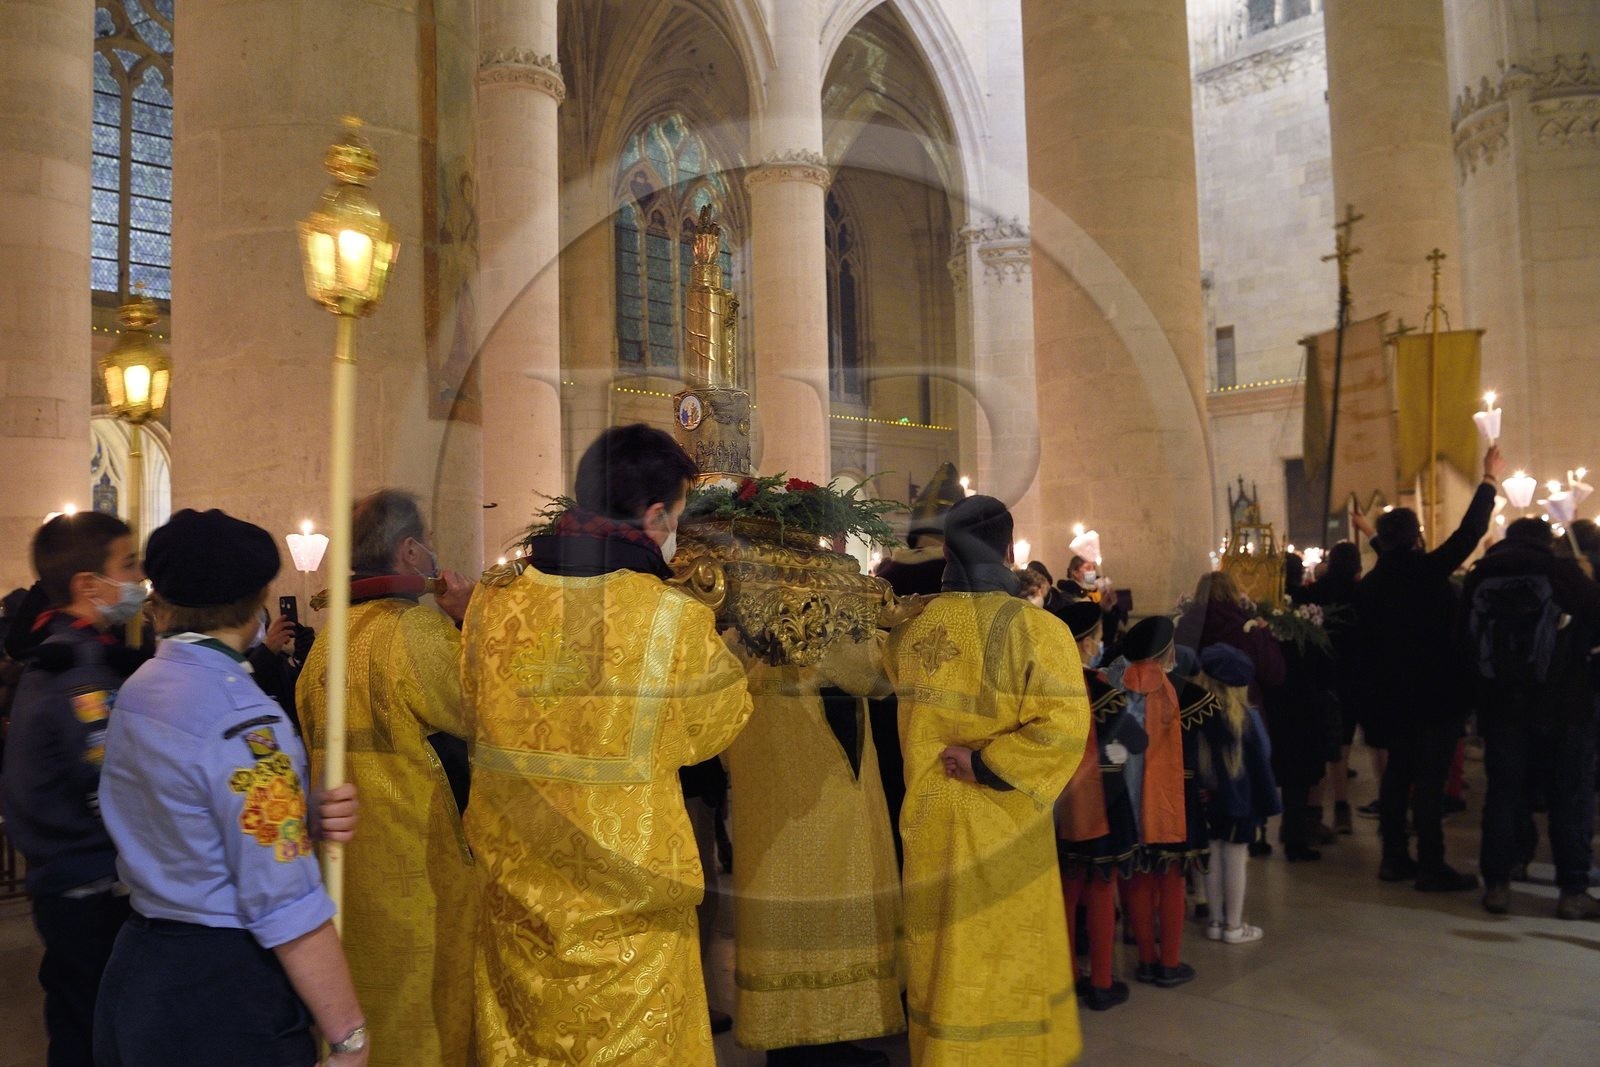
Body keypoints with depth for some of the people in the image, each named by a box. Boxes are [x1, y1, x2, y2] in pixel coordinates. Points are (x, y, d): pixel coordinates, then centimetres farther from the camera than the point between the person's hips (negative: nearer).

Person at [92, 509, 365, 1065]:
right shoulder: (243, 718, -22)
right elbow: (285, 906, -24)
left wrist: (307, 820, -9)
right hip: (226, 998, -8)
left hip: (137, 965, 9)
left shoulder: (134, 692, 4)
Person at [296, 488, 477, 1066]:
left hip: (344, 861, 8)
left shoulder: (328, 638, 7)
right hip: (420, 865, -8)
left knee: (362, 1006, 21)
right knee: (425, 1018, 6)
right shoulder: (420, 626, -18)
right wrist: (466, 619, -8)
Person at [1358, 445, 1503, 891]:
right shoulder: (1428, 569, -13)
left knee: (1397, 771, 13)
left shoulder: (1369, 584, 4)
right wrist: (1489, 480, 5)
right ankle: (1432, 867, 2)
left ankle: (1394, 858, 19)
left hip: (1392, 694, 6)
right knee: (1430, 778, -3)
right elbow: (1470, 532, -6)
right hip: (1437, 691, -6)